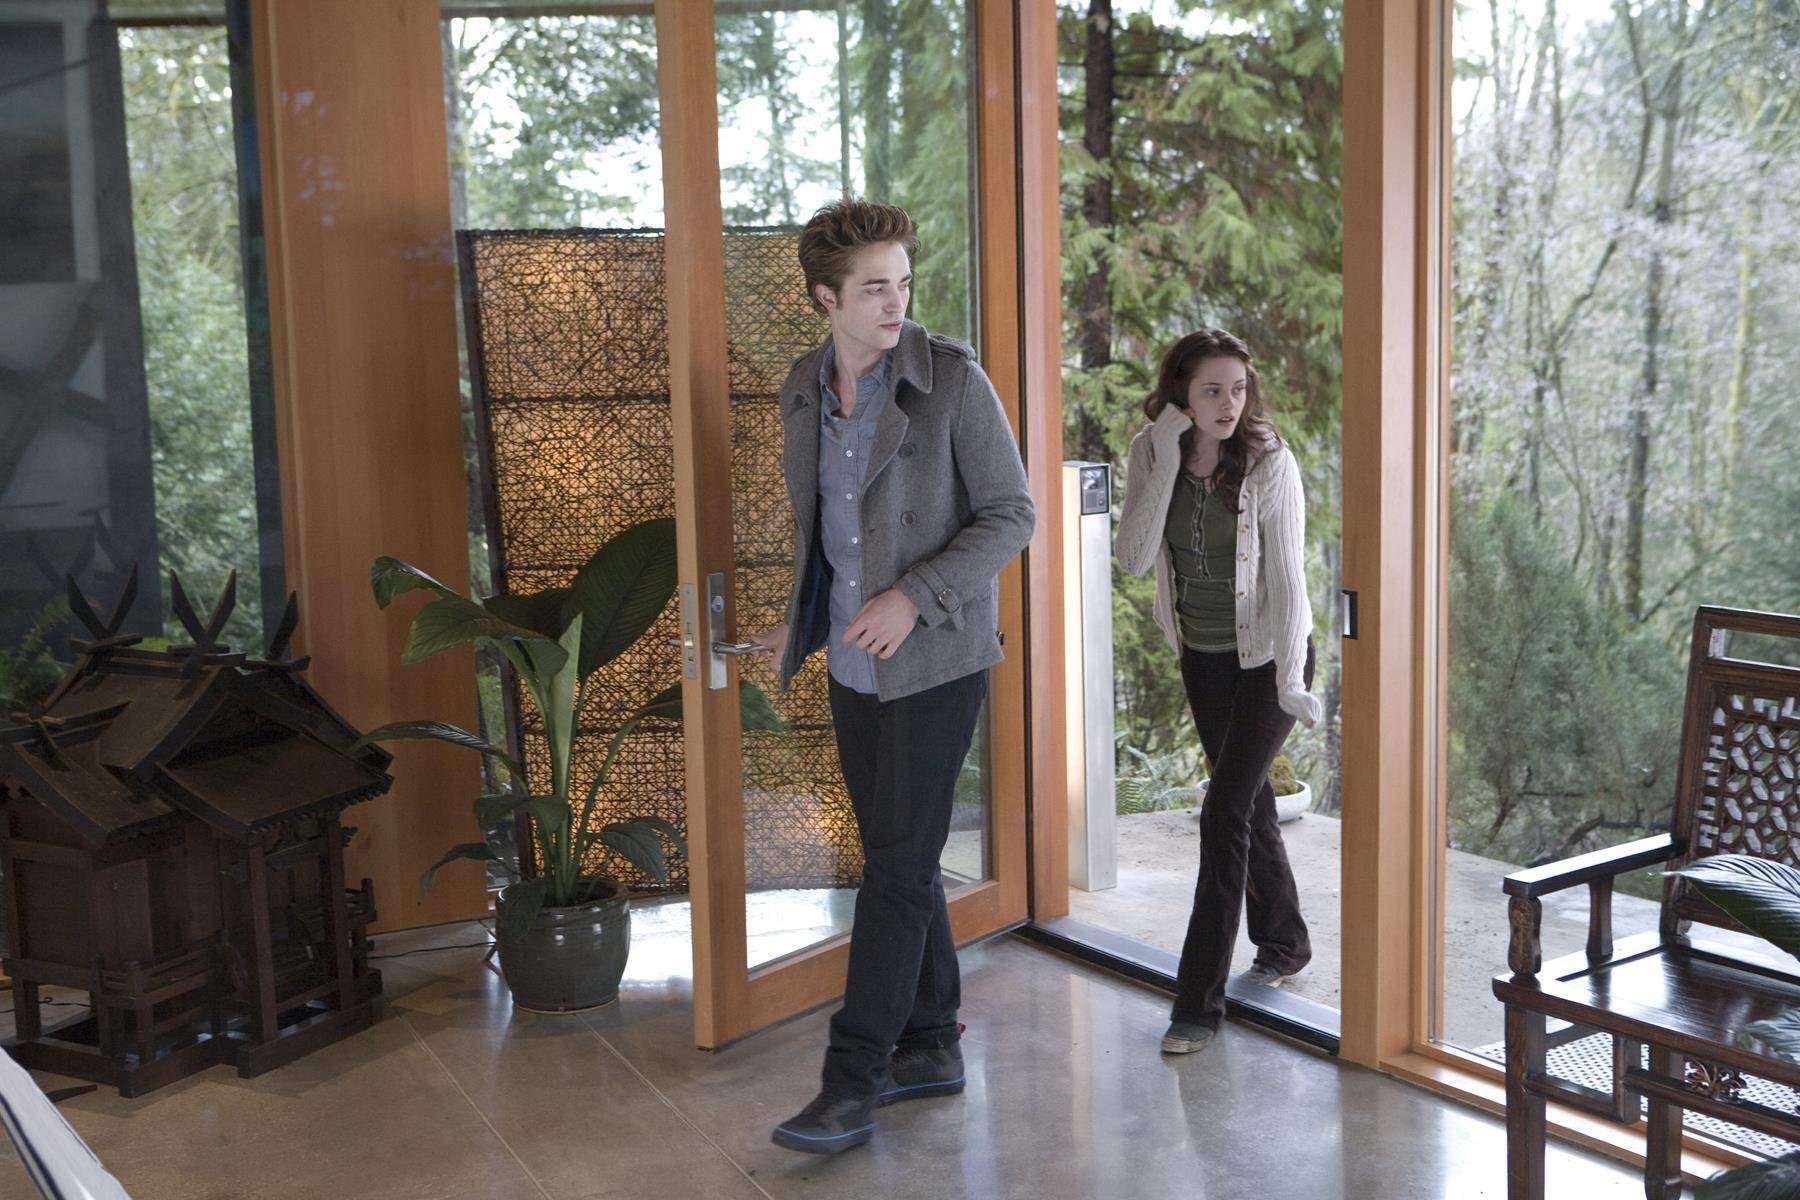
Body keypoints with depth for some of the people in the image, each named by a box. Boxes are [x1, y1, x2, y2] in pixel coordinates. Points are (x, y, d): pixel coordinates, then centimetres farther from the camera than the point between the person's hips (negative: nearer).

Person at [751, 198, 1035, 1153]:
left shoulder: (952, 379, -11)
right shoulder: (803, 389, 6)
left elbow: (1012, 515, -10)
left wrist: (914, 597, -20)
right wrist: (800, 624, 16)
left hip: (933, 657, -6)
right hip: (853, 662, 6)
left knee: (896, 865, -4)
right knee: (897, 858, 13)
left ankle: (852, 1085, 2)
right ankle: (931, 1046, 27)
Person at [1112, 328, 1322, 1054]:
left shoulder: (1269, 463, -18)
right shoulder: (1150, 456, -7)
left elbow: (1286, 576, -18)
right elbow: (1134, 558, -17)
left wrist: (1291, 679, -23)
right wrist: (1165, 465, -25)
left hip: (1266, 654, -5)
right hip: (1201, 655, 5)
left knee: (1226, 811, -12)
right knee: (1249, 799, 18)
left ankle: (1199, 1001, -7)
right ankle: (1284, 943, 39)